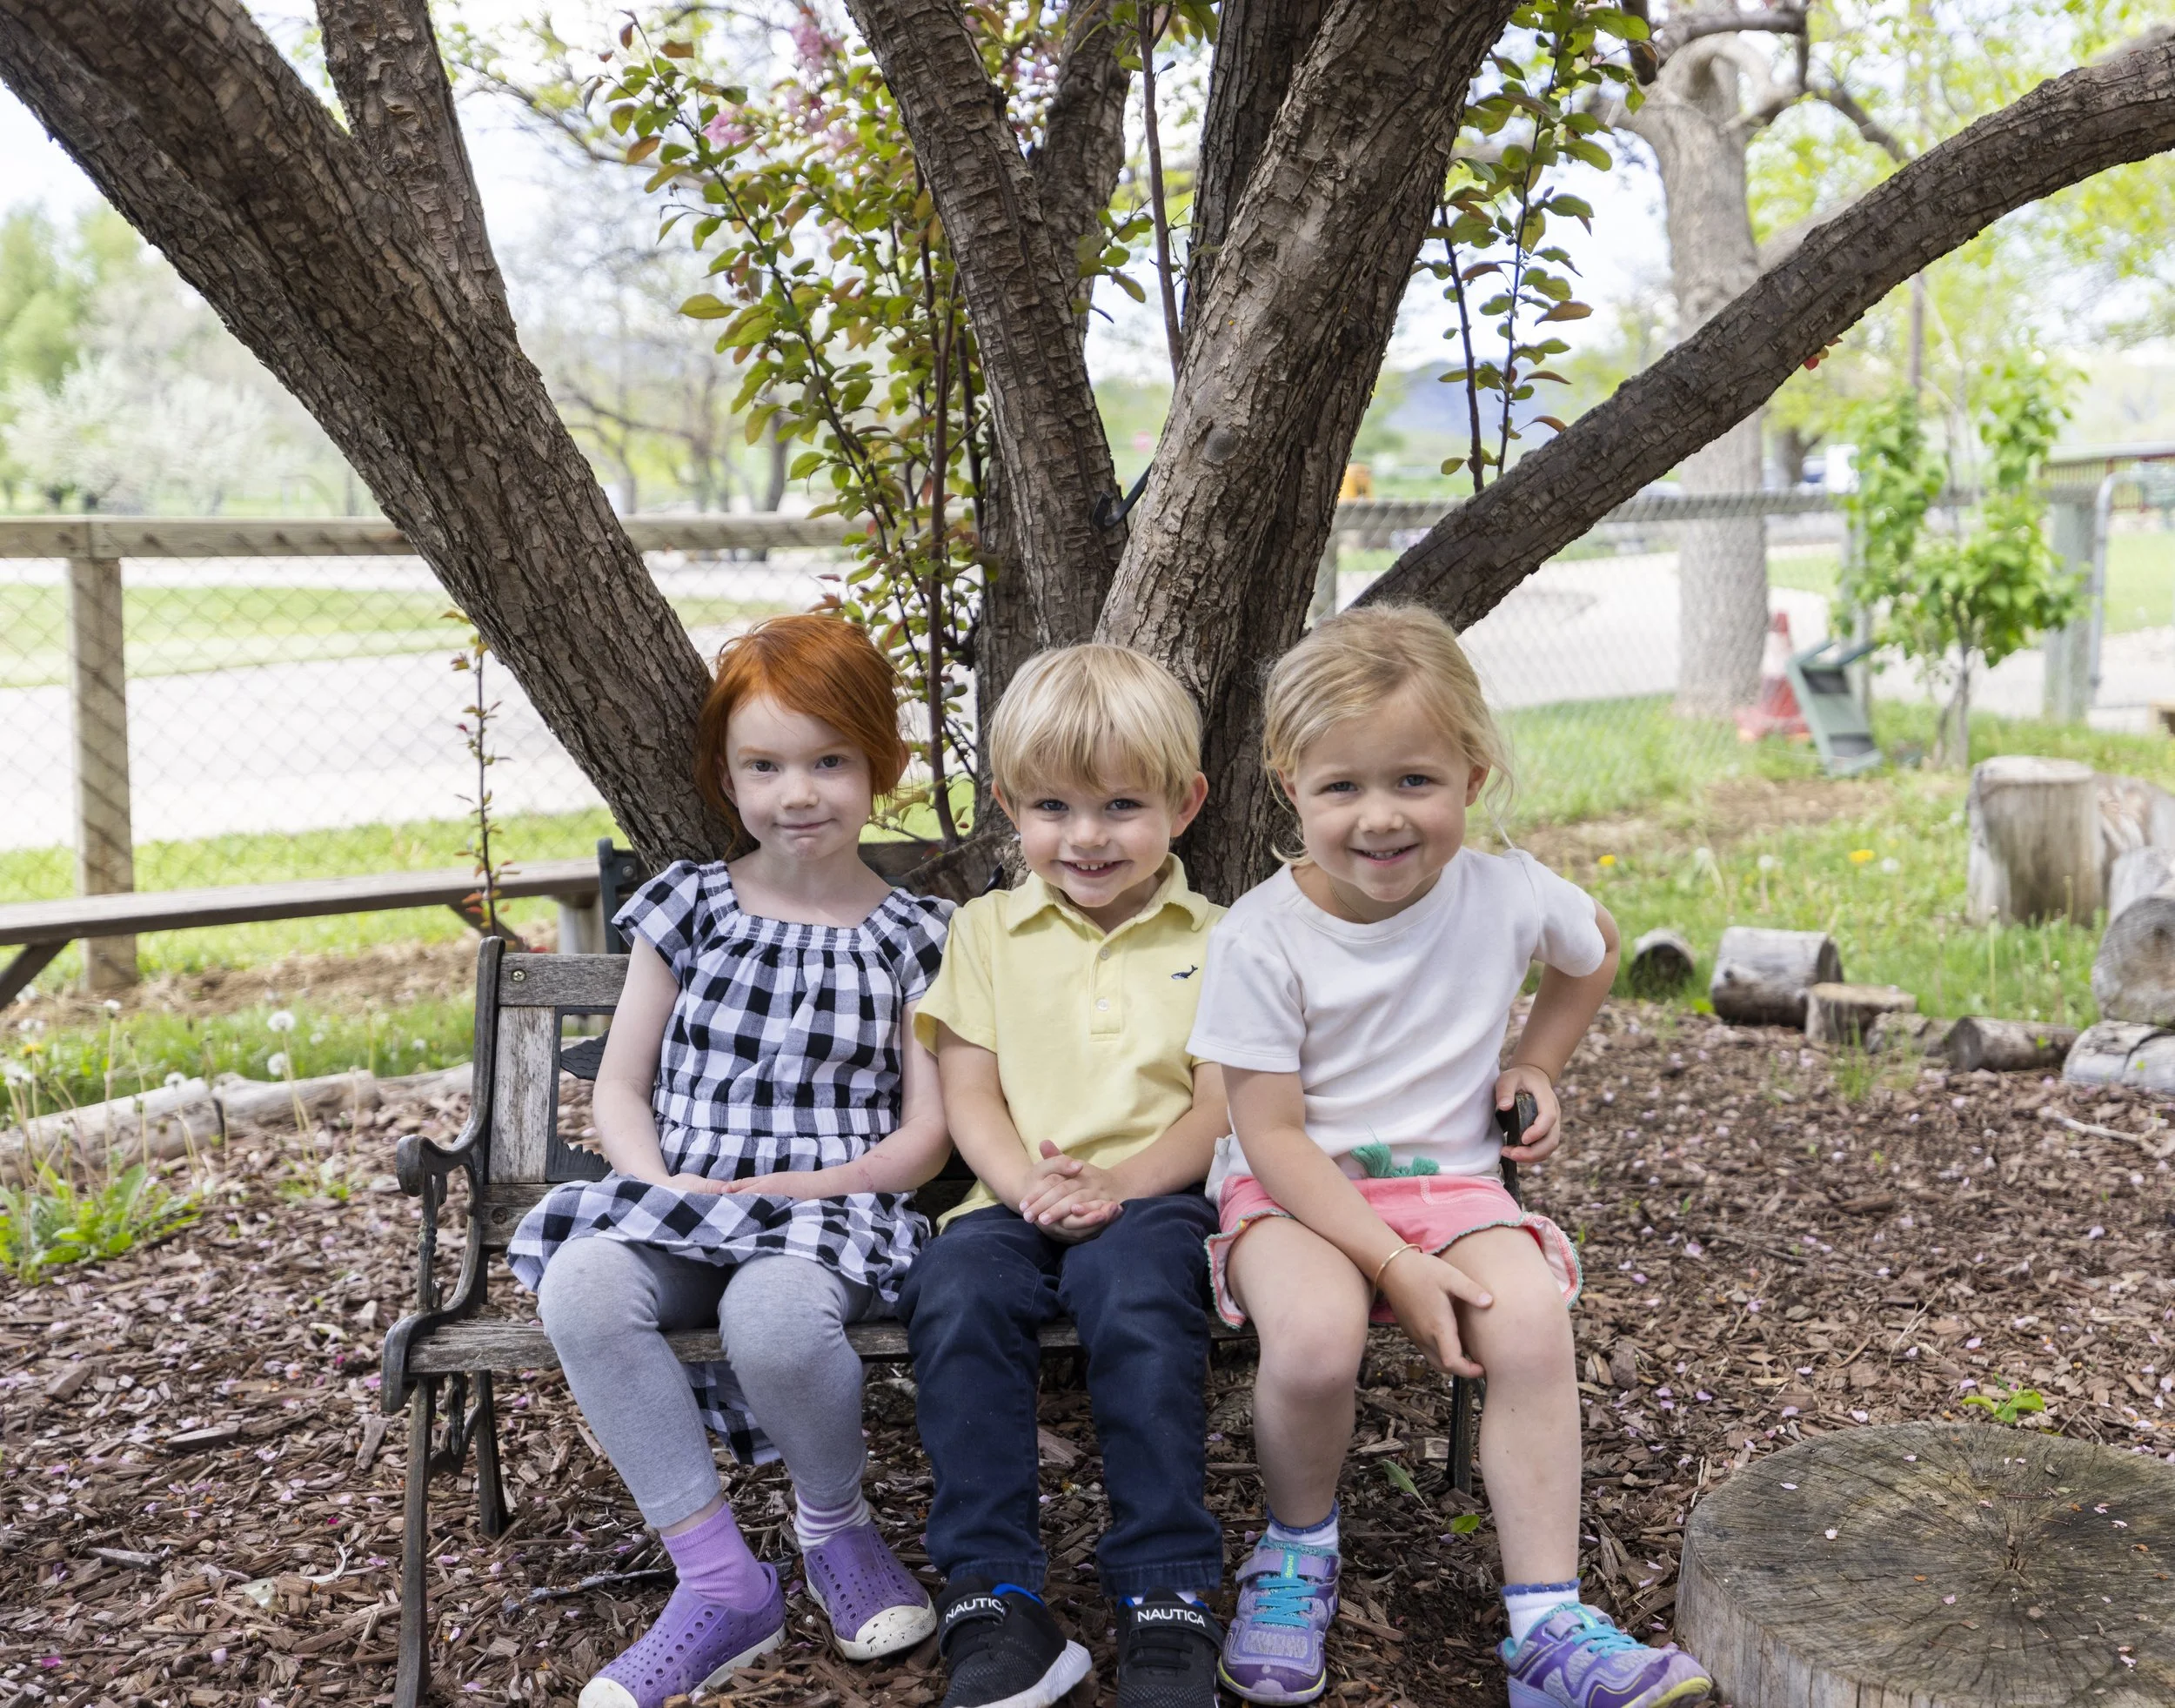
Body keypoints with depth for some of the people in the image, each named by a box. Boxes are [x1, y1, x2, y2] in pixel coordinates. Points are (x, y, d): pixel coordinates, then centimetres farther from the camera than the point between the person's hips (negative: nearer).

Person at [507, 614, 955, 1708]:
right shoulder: (688, 907, 12)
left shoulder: (913, 937, 7)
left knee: (774, 1312, -37)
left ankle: (834, 1524, -2)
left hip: (832, 1207, -2)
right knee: (581, 1282, -31)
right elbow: (621, 1087, 11)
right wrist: (664, 1186, -9)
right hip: (679, 1199, 3)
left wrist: (814, 1185, -14)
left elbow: (925, 1134, 4)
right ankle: (719, 1585, -19)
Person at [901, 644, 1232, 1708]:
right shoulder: (988, 930, 16)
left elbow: (1220, 1107, 2)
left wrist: (1114, 1186, -16)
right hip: (1015, 1203, 2)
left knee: (1134, 1292, -35)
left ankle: (1167, 1601, -26)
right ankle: (993, 1601, -25)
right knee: (958, 1290, -30)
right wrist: (1030, 1186, -12)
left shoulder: (1211, 941, 11)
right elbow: (969, 1095, 8)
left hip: (1154, 1196, -2)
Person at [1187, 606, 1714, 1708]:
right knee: (1313, 1336, -32)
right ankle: (1298, 1547, 0)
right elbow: (1272, 1132, -15)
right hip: (1297, 1191, -2)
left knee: (1531, 1320, -28)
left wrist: (1535, 1064, 8)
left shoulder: (1508, 895, -5)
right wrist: (1396, 1266, -23)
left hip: (1449, 1179, 2)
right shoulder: (1262, 938, -14)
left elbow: (1592, 949, 21)